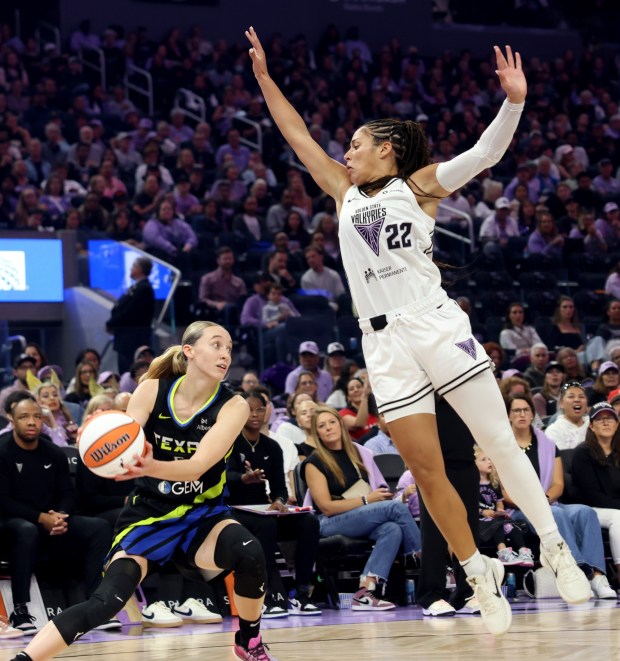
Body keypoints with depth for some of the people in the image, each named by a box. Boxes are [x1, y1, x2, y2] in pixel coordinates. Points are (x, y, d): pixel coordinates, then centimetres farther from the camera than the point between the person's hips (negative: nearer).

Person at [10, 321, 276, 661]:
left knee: (250, 553, -31)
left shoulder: (233, 406, -13)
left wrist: (151, 468, -47)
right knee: (106, 601, -23)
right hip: (147, 515, 0)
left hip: (202, 517, 0)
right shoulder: (152, 391, -9)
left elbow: (198, 465, -26)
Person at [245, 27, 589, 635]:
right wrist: (264, 77, 26)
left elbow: (485, 154, -4)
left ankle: (554, 548, 1)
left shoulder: (418, 186, 7)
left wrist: (513, 102, -19)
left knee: (499, 442, -5)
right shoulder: (346, 193, 20)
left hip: (437, 326, -4)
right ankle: (479, 574, 9)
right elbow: (300, 138, 26)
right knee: (426, 472, -1)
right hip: (384, 345, 4)